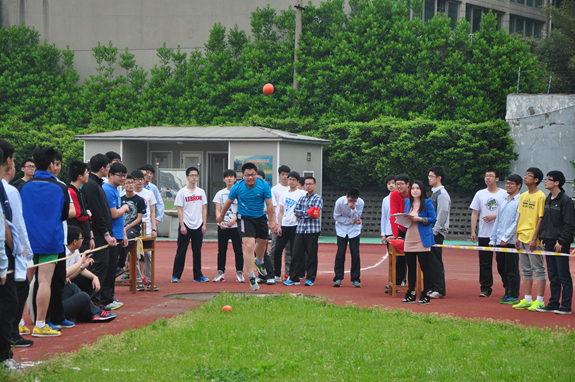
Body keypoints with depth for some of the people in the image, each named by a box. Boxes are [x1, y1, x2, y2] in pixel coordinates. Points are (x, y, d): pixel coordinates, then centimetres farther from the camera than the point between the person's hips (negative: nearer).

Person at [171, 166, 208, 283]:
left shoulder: (201, 192, 9)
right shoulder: (182, 192, -2)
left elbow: (204, 209, 11)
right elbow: (179, 210, -4)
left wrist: (204, 224, 3)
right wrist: (182, 225, -11)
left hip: (198, 226, 4)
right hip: (186, 225, -3)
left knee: (197, 251, 7)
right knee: (181, 251, -2)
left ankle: (198, 276, 12)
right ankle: (176, 275, 3)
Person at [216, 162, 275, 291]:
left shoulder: (264, 185, -16)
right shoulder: (237, 187, -17)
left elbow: (269, 204, -6)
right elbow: (228, 202, 1)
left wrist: (271, 220, -3)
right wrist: (221, 216, 15)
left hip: (260, 217, 3)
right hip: (245, 218, -3)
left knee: (262, 242, 21)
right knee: (249, 246, -18)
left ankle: (259, 261, 56)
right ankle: (251, 278, -12)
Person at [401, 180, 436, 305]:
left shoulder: (427, 203, -2)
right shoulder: (408, 202, 14)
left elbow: (433, 219, -7)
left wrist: (419, 219, -17)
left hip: (423, 240, -5)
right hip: (409, 239, 5)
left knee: (425, 268, -2)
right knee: (411, 268, 8)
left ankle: (425, 295, 2)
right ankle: (410, 294, 15)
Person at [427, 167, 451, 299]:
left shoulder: (442, 194, -12)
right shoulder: (434, 193, 17)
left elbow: (442, 214, -17)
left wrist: (435, 231, -18)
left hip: (437, 233, -9)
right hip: (432, 232, 9)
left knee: (436, 261, -7)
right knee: (430, 261, 10)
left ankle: (440, 290, -4)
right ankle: (433, 287, 15)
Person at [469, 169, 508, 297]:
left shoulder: (504, 194, 1)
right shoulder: (480, 194, 10)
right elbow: (475, 213, 9)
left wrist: (494, 216, -13)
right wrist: (473, 231, 2)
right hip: (484, 234, 3)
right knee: (484, 262, 1)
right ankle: (485, 288, 6)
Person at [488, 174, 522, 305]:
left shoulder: (520, 201, -6)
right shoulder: (503, 202, 18)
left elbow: (517, 222, -13)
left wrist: (506, 237, -16)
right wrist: (493, 239, 16)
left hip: (511, 241, -8)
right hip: (500, 242, 8)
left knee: (512, 270, -4)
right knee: (501, 268, 10)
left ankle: (514, 296, 3)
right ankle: (508, 293, 19)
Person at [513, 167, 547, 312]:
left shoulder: (540, 196, -10)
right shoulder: (523, 196, 13)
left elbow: (541, 218, -12)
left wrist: (534, 238, -16)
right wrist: (517, 236, 11)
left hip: (533, 239, -8)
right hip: (522, 238, 8)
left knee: (538, 269, -3)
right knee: (526, 270, 11)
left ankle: (539, 301, -1)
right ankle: (527, 299, 17)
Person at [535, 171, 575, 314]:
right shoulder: (547, 200, 14)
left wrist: (561, 241, -16)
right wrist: (542, 237, 10)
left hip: (561, 244, -8)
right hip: (549, 243, 8)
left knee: (563, 276, -3)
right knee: (552, 276, 11)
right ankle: (553, 304, 16)